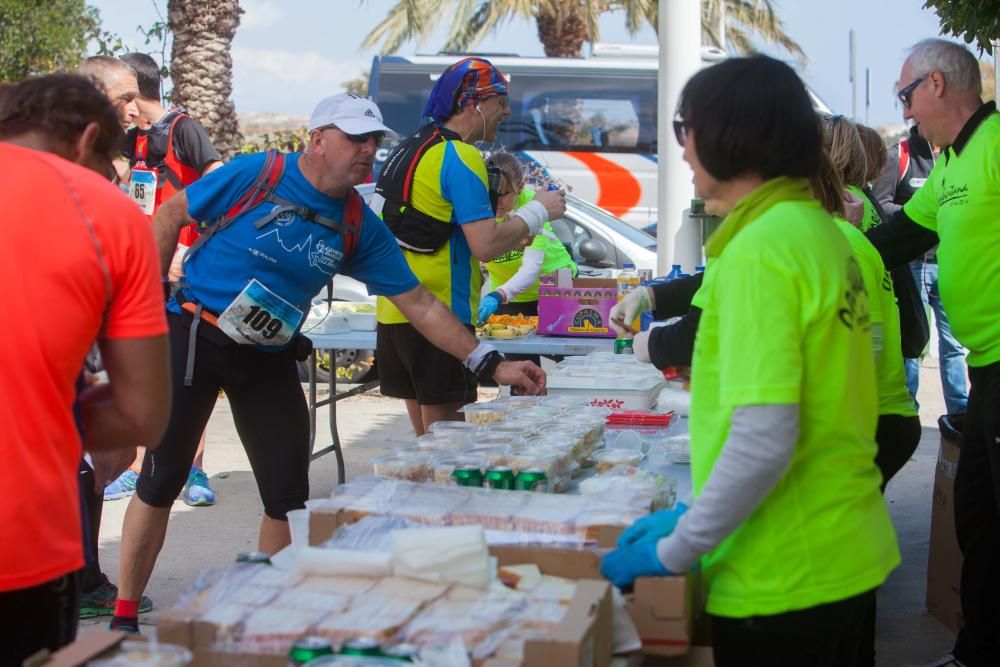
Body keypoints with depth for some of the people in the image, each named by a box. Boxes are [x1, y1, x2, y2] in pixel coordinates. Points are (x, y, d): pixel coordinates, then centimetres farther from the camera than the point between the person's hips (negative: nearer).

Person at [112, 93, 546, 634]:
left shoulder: (359, 228, -1)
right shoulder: (256, 175, -13)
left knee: (288, 492, 2)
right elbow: (170, 216, -3)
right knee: (162, 478, 1)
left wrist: (492, 365, -5)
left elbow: (419, 305, 0)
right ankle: (124, 615, 15)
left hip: (269, 359, 4)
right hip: (195, 339, -4)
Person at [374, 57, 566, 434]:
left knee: (428, 441, 17)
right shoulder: (460, 157, -13)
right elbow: (486, 246, -21)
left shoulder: (409, 149, 15)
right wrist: (537, 212, -6)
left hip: (395, 314, 9)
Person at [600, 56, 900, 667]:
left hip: (785, 581, -8)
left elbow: (762, 442, -25)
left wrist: (673, 552, -13)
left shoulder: (760, 250, -18)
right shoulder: (820, 231, 7)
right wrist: (693, 518, 13)